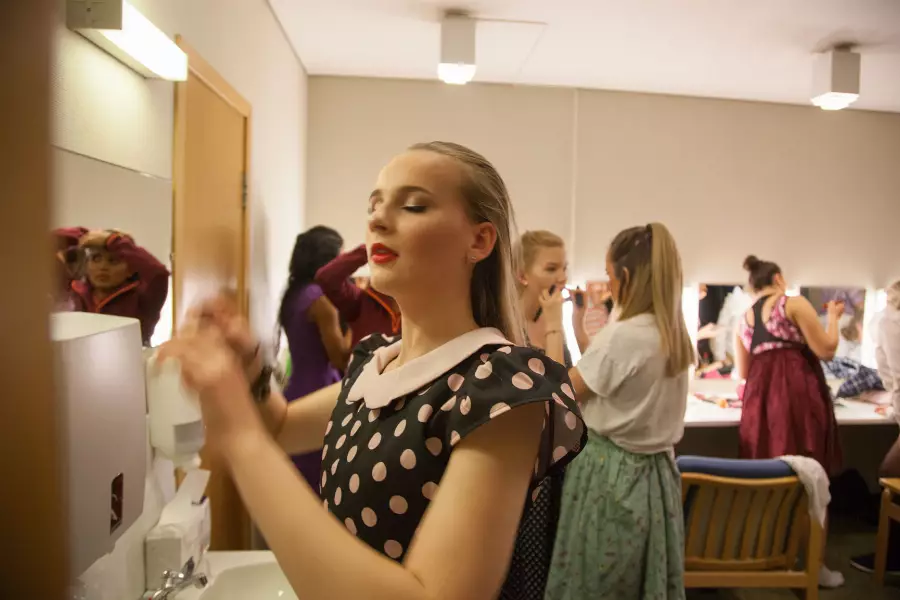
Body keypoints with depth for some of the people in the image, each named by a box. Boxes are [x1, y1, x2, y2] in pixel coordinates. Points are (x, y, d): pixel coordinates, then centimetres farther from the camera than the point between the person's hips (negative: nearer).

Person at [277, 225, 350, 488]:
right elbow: (340, 358, -13)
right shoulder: (320, 296, -14)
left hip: (297, 393, 9)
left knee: (299, 486, 14)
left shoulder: (294, 294, 10)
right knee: (318, 487, 1)